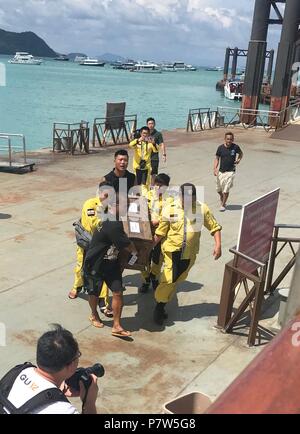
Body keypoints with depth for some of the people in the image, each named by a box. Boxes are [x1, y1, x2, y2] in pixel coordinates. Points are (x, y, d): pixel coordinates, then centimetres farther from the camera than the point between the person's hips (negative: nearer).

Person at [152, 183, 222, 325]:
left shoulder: (202, 209, -8)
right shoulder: (170, 209, -10)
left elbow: (214, 227, 1)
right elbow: (160, 232, -3)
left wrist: (218, 245, -9)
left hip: (189, 253, 2)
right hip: (172, 250, -2)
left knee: (176, 280, 14)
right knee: (168, 280, -10)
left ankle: (162, 306, 31)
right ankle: (159, 307, 11)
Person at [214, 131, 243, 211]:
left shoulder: (235, 147, -6)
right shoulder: (221, 147, -5)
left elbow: (240, 153, 15)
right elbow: (217, 159, 2)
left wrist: (238, 159, -4)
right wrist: (215, 169, -11)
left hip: (230, 171, -2)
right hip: (221, 171, 2)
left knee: (226, 190, -7)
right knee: (219, 190, 12)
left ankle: (223, 205, 13)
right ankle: (222, 199, 43)